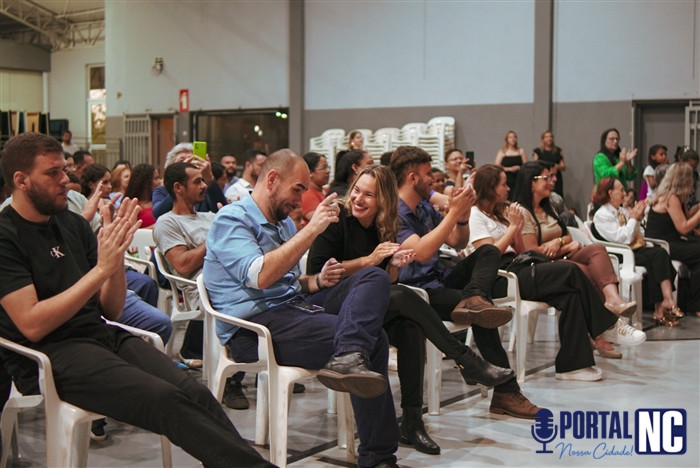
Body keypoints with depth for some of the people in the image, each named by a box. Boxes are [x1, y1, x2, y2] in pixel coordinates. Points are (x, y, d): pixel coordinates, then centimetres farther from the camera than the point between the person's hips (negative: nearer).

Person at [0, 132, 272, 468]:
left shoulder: (72, 223, 13)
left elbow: (111, 310, 12)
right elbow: (32, 325, -16)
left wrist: (116, 259, -7)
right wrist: (101, 269, -18)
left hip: (102, 335, 6)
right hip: (47, 355, -6)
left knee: (195, 393, -21)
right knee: (166, 399, -29)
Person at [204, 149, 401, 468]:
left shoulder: (283, 222, 24)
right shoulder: (231, 220, -6)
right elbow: (260, 276, -23)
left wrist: (317, 281, 8)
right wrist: (312, 229, -18)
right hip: (254, 326, -9)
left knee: (375, 277, -13)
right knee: (372, 340, -24)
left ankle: (348, 358, -36)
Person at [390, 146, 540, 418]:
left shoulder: (425, 206, 16)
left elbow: (458, 243, 18)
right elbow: (421, 252, -27)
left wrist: (463, 215, -3)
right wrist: (453, 213, -22)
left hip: (440, 279, 9)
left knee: (488, 252, -7)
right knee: (482, 312, -27)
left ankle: (473, 299, -37)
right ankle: (505, 392, -24)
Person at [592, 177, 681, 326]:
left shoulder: (620, 212, 19)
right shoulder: (602, 215, -6)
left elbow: (639, 234, 21)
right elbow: (622, 238, -17)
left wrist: (638, 219, 6)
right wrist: (633, 218, -8)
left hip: (635, 249, 7)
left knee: (660, 253, -22)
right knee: (651, 262, -29)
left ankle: (667, 301, -32)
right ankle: (661, 307, -25)